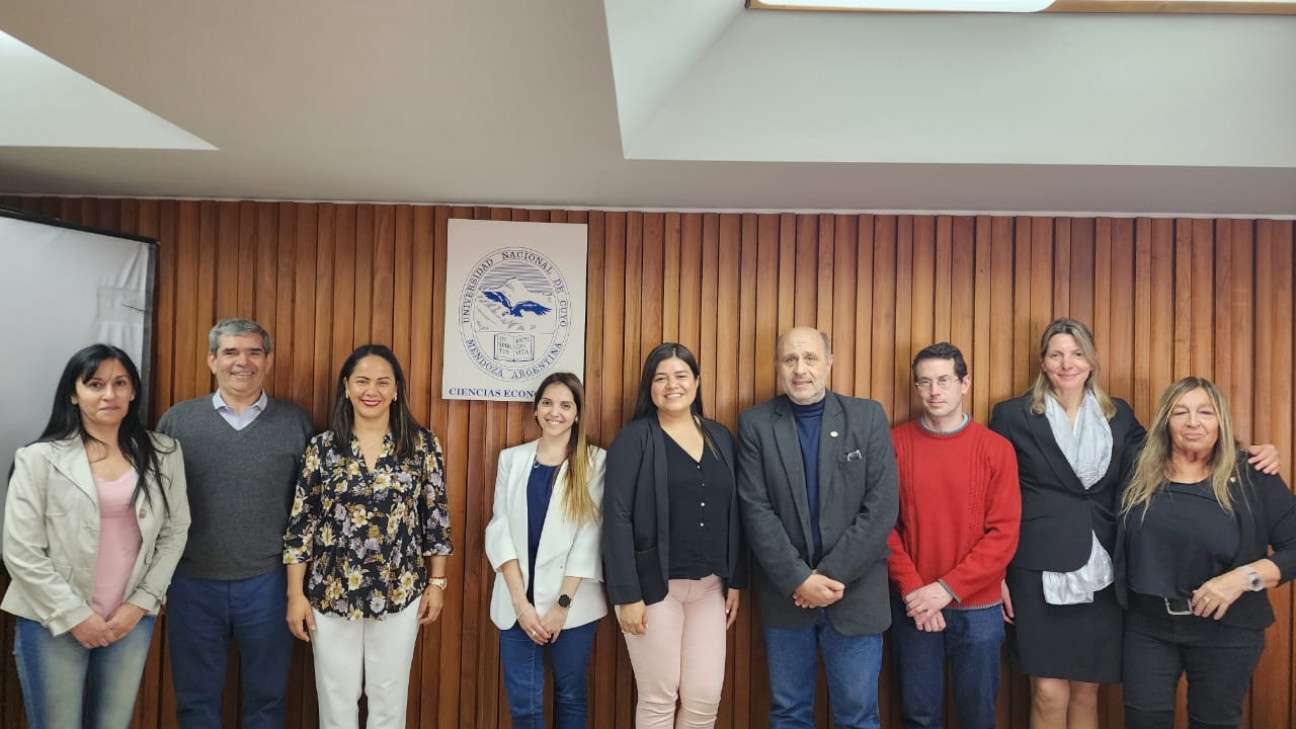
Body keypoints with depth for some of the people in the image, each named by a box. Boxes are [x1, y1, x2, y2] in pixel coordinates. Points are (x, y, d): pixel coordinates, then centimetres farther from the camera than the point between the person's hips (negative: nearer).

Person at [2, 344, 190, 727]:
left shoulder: (163, 454, 1)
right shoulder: (40, 458, -7)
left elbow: (175, 532, 4)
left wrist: (140, 602, -3)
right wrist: (74, 615, -10)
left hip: (132, 618, 2)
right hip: (54, 622, -2)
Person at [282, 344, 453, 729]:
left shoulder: (421, 445, -3)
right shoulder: (322, 447, -2)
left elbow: (436, 516, 1)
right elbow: (300, 523, 0)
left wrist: (437, 582, 0)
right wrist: (295, 594, -2)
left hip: (400, 593, 0)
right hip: (331, 593, 1)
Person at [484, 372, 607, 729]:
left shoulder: (595, 461, -2)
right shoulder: (511, 459, 5)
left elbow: (589, 536, -7)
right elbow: (500, 532, 0)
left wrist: (562, 603, -11)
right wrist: (521, 603, -9)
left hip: (572, 602, -1)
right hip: (518, 601, 2)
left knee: (570, 696, 12)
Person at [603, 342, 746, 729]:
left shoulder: (720, 436, 8)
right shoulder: (634, 438, -7)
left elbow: (733, 514, 11)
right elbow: (617, 517, -11)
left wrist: (736, 580, 8)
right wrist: (626, 594, -14)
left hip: (710, 586, 4)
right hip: (654, 585, -4)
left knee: (706, 697, 6)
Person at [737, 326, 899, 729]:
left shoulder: (869, 416, -2)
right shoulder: (755, 423, -1)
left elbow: (882, 508, -7)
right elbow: (756, 511, -6)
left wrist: (830, 575, -12)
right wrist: (800, 580, -14)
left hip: (855, 593, 0)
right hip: (785, 594, 1)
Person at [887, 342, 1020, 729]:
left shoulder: (996, 448, -3)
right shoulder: (895, 444, -2)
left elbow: (1004, 534, -7)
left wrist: (947, 588, -13)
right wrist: (912, 589, -13)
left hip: (977, 607, 0)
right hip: (912, 606, 0)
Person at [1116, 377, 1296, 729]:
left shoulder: (1251, 478, -7)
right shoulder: (1141, 475, -1)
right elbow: (1120, 540, 8)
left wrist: (1244, 577, -21)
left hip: (1226, 630, -1)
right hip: (1148, 624, 2)